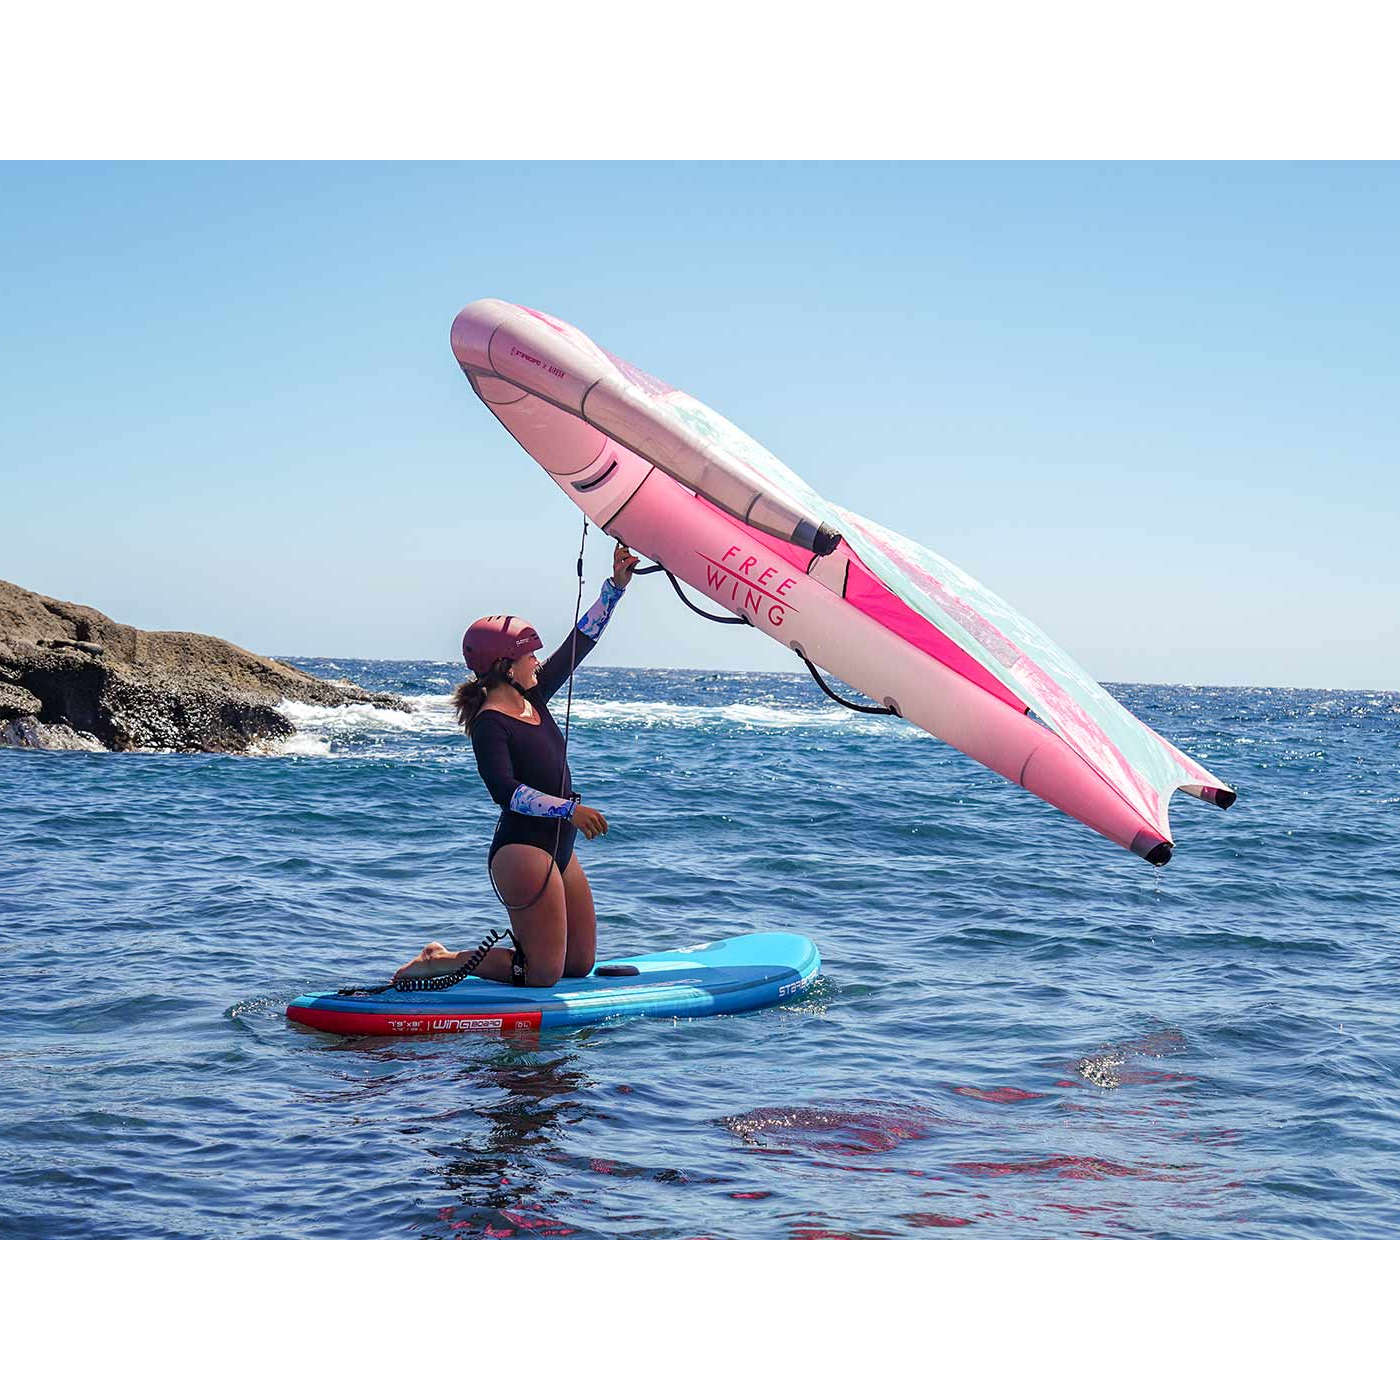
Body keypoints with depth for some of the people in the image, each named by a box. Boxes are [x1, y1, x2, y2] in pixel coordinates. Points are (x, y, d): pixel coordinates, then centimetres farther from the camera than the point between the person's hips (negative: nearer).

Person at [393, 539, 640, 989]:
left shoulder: (533, 699, 11)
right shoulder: (489, 723, -14)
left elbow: (581, 641, 14)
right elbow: (505, 791, -25)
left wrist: (616, 585, 11)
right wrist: (569, 809, -28)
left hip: (557, 847, 10)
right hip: (521, 848, -10)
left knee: (580, 964, 13)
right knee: (543, 974, -8)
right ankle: (439, 963, 1)